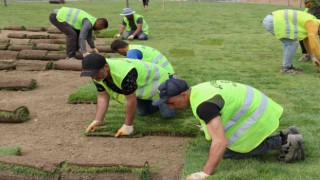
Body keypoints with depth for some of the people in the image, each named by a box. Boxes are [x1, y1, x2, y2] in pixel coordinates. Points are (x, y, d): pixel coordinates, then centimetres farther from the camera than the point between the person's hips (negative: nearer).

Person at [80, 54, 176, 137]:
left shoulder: (123, 73, -45)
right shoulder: (97, 74, -19)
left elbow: (131, 101, -37)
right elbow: (103, 97, -12)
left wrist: (128, 126, -29)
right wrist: (97, 121, -20)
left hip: (157, 79, -7)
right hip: (142, 84, 7)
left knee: (167, 114, -11)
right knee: (142, 112, 9)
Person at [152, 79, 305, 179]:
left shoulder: (203, 104, -30)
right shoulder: (197, 90, 2)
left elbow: (221, 142, -38)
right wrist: (210, 126, 43)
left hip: (256, 116, -10)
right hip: (257, 106, 10)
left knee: (229, 151, -5)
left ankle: (282, 142, -1)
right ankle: (286, 137, 17)